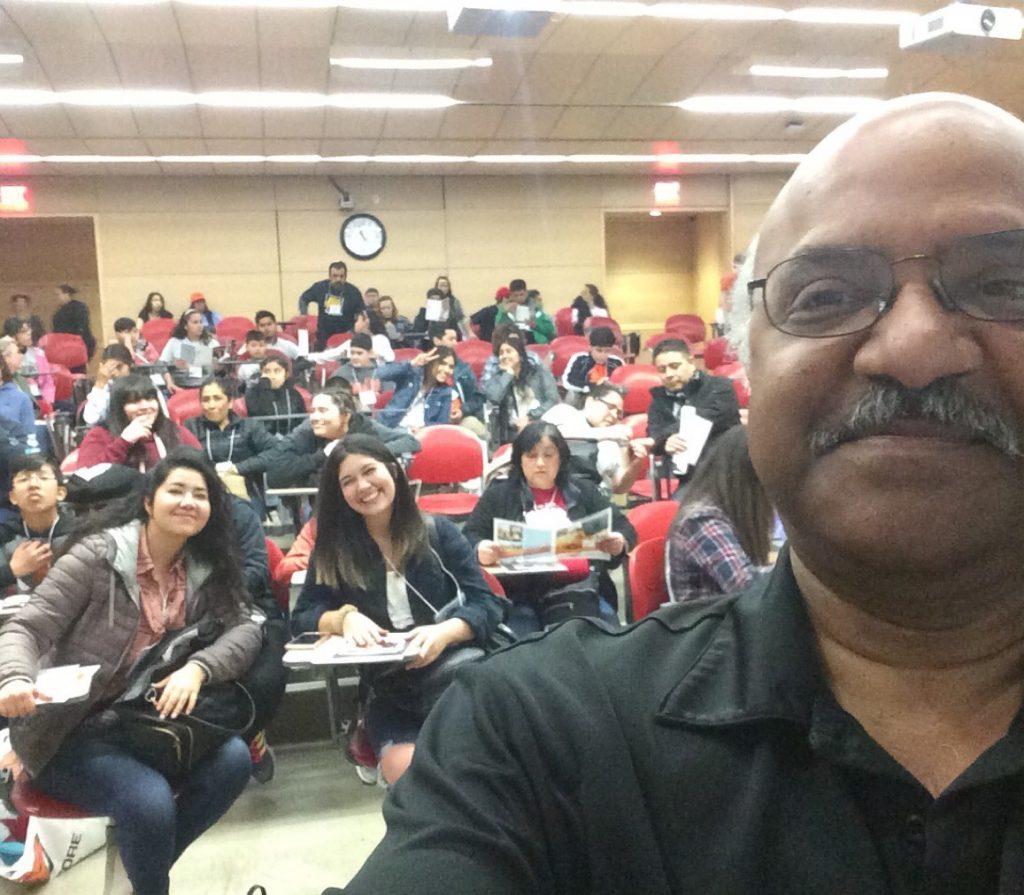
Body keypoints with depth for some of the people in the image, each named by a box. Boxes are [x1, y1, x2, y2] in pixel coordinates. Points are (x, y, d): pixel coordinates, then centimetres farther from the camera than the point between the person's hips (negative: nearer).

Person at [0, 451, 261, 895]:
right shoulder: (98, 554, -12)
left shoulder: (205, 569, 2)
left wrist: (197, 667, -25)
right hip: (68, 729, -5)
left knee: (232, 759, -18)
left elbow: (245, 628, -5)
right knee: (149, 799, -28)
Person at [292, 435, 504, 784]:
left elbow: (487, 604, -2)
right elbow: (302, 617, 5)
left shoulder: (438, 532, 3)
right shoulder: (333, 549, 8)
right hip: (389, 691, 1)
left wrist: (445, 633, -23)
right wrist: (344, 617, -16)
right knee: (409, 771, -28)